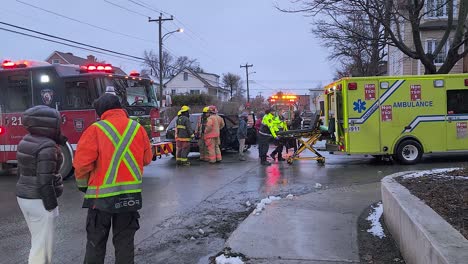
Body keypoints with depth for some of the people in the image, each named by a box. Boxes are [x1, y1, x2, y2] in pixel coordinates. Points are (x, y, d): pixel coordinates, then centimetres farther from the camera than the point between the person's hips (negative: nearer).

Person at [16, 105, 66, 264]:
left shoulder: (26, 142, 7)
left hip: (24, 198, 9)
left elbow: (21, 172, 14)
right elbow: (44, 181, -23)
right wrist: (51, 207, -16)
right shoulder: (47, 147, -21)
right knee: (42, 245, 2)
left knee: (38, 240, 22)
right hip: (40, 201, -9)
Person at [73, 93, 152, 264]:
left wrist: (82, 183, 3)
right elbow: (146, 159, 6)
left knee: (96, 242, 13)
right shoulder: (138, 128, 1)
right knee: (125, 240, 14)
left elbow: (82, 162, -14)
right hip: (131, 196, 3)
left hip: (102, 196, -2)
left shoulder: (96, 130, -10)